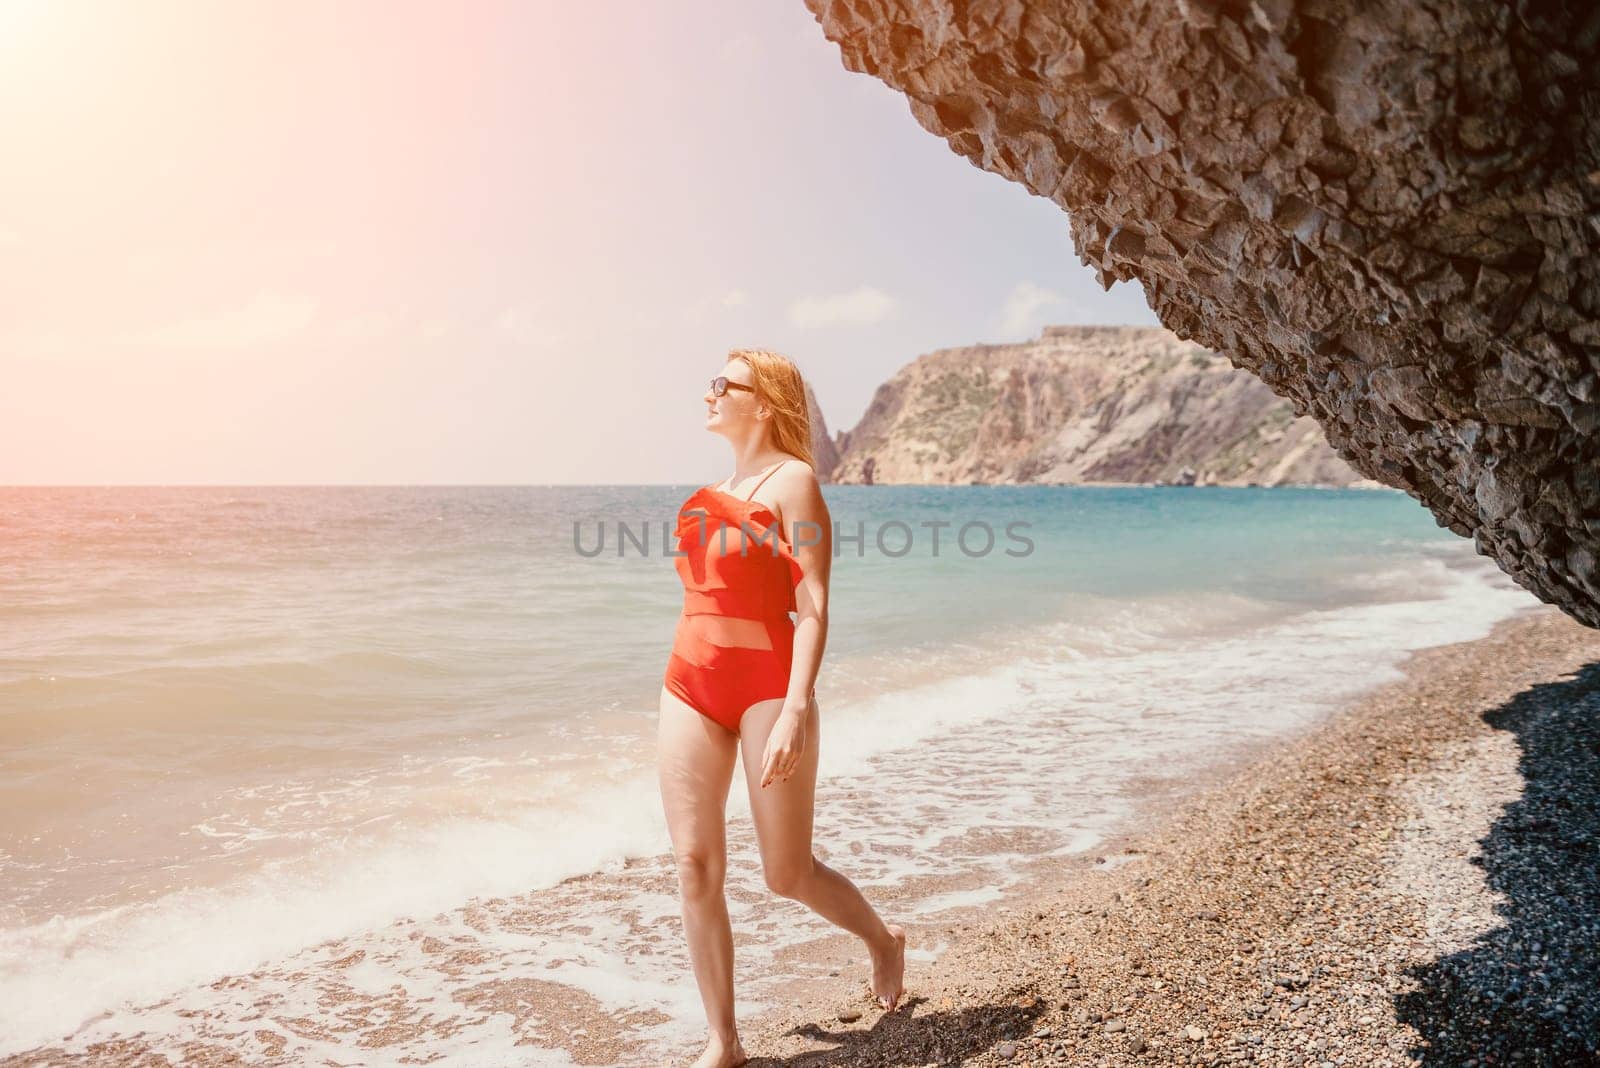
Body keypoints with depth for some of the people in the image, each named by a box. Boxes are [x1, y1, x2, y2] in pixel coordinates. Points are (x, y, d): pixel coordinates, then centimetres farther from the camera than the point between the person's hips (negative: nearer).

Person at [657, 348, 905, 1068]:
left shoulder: (792, 481, -6)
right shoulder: (714, 488, 15)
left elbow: (813, 608, -14)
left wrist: (795, 710, -23)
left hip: (766, 686, -6)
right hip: (690, 685, 7)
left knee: (788, 875, 5)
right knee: (694, 867, 2)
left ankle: (883, 941, 35)